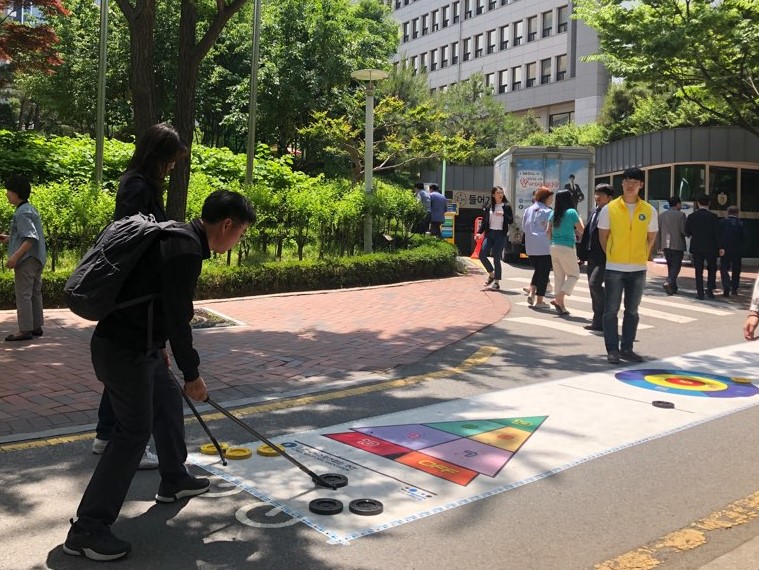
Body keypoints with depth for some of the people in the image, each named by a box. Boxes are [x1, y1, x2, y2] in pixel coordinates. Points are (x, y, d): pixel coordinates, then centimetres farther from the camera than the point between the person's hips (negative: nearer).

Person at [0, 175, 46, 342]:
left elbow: (31, 238, -23)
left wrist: (15, 256, -25)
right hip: (37, 259, 10)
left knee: (23, 294, -5)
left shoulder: (22, 212, -15)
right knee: (35, 293, 14)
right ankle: (36, 326, 22)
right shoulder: (29, 209, 15)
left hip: (27, 259, -10)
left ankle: (25, 330, -2)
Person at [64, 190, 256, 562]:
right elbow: (178, 319, -21)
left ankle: (174, 480, 41)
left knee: (168, 399, 23)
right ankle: (87, 529, 0)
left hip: (137, 344, 11)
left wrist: (158, 347, 28)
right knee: (134, 432, -6)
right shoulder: (186, 252, -21)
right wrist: (192, 374, -10)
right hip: (124, 350, -11)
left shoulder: (178, 239, 11)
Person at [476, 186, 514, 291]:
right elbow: (484, 222, 10)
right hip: (489, 233, 3)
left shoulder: (506, 207, 2)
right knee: (482, 255, -7)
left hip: (500, 234, -3)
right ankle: (491, 274, 15)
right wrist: (479, 233, -3)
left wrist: (503, 214, -18)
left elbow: (511, 221, -2)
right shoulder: (488, 208, 9)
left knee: (496, 258, -3)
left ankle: (497, 281, 8)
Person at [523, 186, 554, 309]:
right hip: (545, 247, -6)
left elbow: (524, 227, 12)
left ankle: (531, 292, 5)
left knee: (537, 270, 21)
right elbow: (550, 230, -13)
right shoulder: (547, 212, -10)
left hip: (530, 247, 6)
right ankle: (539, 301, 4)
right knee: (544, 272, 3)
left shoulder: (528, 210, 8)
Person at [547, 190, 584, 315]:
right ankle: (558, 299, -9)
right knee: (574, 274, 6)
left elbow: (548, 232, 8)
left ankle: (561, 305, 12)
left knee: (559, 276, 11)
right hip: (567, 248, -6)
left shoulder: (553, 213, 7)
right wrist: (580, 219, 17)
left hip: (554, 247, 6)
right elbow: (581, 230, -1)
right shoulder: (572, 212, -9)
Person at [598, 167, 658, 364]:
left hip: (638, 269, 2)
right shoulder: (609, 209, -3)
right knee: (611, 310, 0)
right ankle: (612, 350, 8)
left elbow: (651, 238, 13)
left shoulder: (649, 210, 2)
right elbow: (603, 237, 5)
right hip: (614, 268, -2)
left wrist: (641, 256, 8)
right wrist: (613, 256, 7)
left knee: (632, 311, 10)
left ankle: (627, 349, 19)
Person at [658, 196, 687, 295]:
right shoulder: (680, 214, -9)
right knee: (676, 266, -1)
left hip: (666, 245, 5)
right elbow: (683, 230, -13)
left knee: (670, 266, 14)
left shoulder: (662, 215, 8)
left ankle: (673, 287, 16)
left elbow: (659, 232, 11)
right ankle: (668, 283, -22)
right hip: (677, 245, -5)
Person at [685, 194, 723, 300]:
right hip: (711, 248, -1)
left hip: (696, 247, 1)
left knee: (698, 271, 6)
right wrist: (720, 247, -3)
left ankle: (700, 292, 4)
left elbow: (687, 232, 0)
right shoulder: (713, 216, -9)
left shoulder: (691, 216, -4)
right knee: (712, 269, 15)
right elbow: (717, 233, -9)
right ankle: (710, 289, 4)